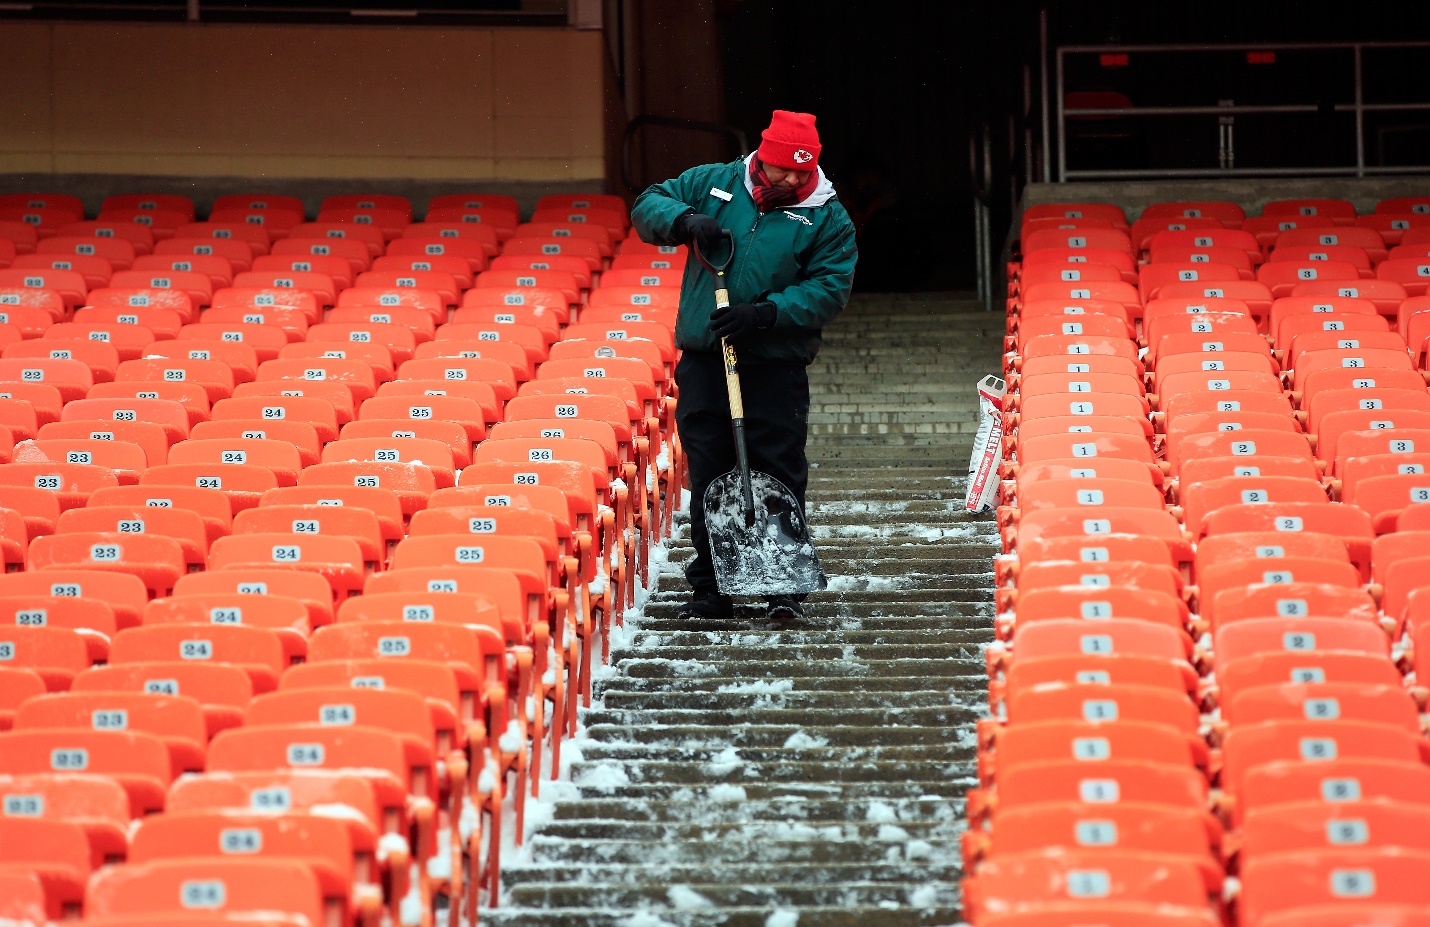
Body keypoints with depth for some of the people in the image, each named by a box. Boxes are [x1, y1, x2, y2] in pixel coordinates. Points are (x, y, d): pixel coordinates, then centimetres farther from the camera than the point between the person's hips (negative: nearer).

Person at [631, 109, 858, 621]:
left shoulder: (828, 218, 0)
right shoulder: (713, 184, 8)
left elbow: (829, 289, -6)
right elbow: (648, 207, 11)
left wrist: (764, 315, -18)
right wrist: (684, 221, -11)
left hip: (776, 370, -2)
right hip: (703, 362, 2)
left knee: (779, 476, -3)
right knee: (707, 477, 5)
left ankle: (785, 587, 5)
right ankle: (710, 588, 13)